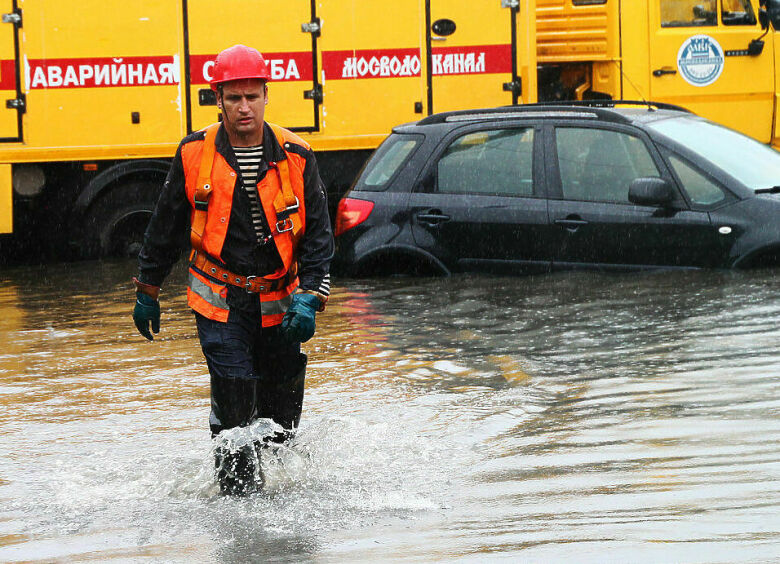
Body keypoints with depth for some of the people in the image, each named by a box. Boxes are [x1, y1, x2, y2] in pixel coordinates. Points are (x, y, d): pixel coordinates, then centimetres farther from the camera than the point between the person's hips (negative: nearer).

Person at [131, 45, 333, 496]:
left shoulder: (295, 157, -3)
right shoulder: (195, 155, -2)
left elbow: (318, 234, -1)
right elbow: (166, 227, 10)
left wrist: (310, 299, -13)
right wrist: (147, 292, 15)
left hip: (280, 302, 1)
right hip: (220, 302, -1)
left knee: (281, 418, 7)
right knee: (235, 408, -15)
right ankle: (241, 496, -8)